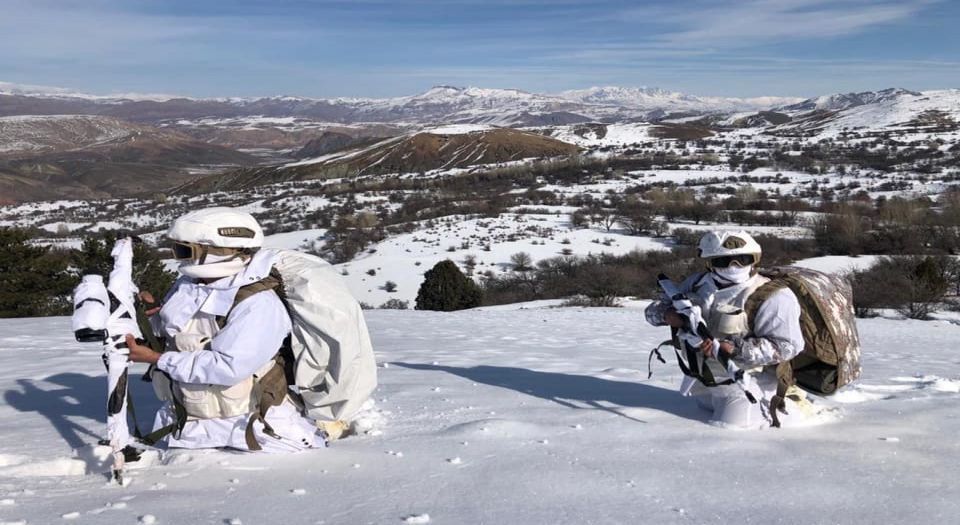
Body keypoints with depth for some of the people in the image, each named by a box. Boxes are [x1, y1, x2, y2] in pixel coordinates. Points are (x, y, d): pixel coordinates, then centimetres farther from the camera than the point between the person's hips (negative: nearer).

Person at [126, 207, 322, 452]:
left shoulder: (257, 304, -25)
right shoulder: (186, 286, -2)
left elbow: (228, 367, -31)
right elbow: (170, 334, 14)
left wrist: (158, 359, -25)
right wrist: (153, 314, -10)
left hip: (247, 419, -6)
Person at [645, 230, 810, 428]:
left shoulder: (772, 296, -24)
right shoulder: (697, 283, -6)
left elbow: (785, 346, -26)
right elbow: (654, 308, 2)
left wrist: (735, 349, -37)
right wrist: (667, 313, -23)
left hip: (745, 381, -7)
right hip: (704, 377, 7)